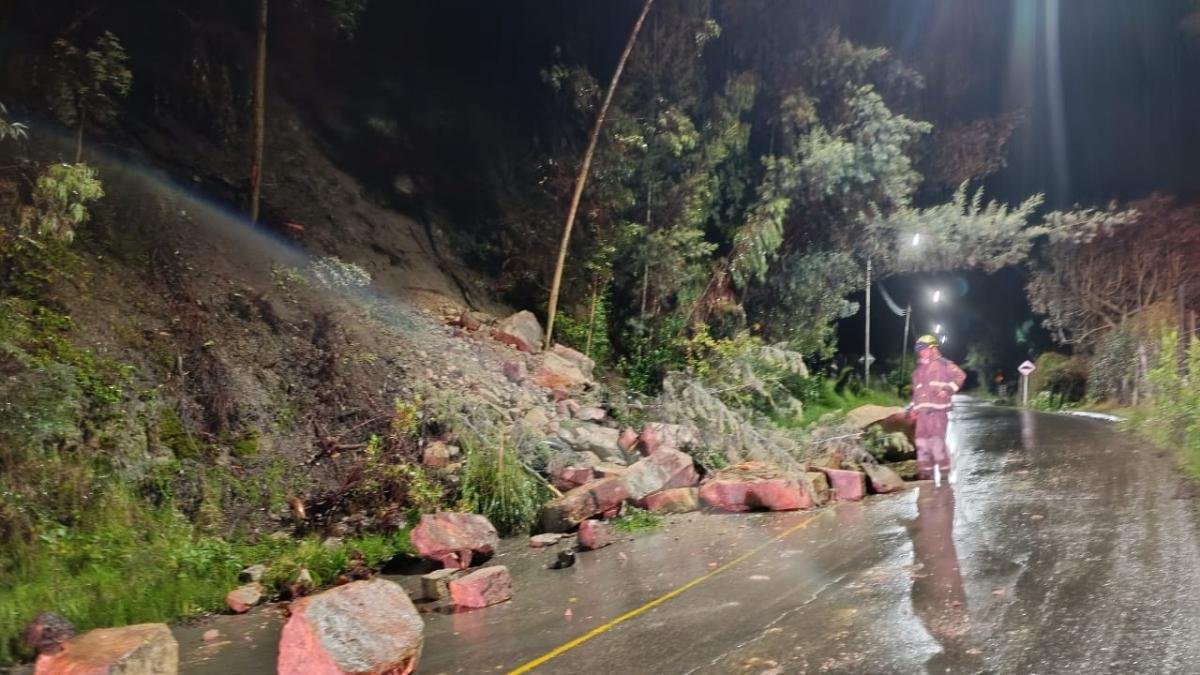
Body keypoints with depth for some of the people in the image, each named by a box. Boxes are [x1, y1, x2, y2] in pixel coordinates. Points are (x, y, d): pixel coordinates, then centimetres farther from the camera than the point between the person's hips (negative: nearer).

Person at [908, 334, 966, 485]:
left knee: (937, 440, -13)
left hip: (938, 410, -7)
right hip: (922, 411, 7)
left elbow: (960, 376, -7)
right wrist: (912, 407, 17)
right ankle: (925, 472, 10)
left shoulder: (943, 364, 1)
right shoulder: (919, 370, 22)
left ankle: (945, 471, -3)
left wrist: (948, 389, -16)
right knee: (922, 441, 3)